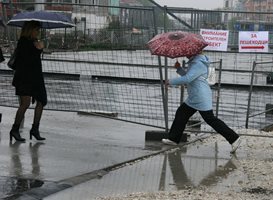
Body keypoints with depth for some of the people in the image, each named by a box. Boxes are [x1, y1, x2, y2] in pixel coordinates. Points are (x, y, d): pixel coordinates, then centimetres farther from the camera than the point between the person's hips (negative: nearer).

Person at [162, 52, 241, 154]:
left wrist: (171, 81, -18)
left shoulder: (198, 64, -19)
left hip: (201, 98, -11)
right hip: (194, 98, 11)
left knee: (210, 119, -7)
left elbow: (187, 79, -28)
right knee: (181, 113, 14)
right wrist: (178, 68, 9)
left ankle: (234, 138, -3)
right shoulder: (194, 61, 14)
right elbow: (188, 76, 22)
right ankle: (173, 139, 23)